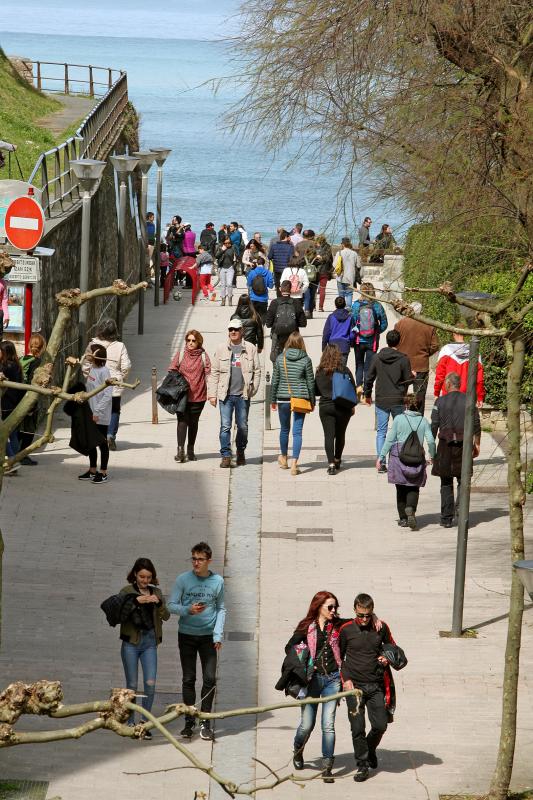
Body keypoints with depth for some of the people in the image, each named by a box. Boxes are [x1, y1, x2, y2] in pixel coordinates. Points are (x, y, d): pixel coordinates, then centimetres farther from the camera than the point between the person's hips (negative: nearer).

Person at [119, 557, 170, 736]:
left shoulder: (156, 592, 9)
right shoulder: (127, 591, -1)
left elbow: (166, 616, 3)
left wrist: (159, 603, -16)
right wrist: (136, 601, -24)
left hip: (150, 642, 2)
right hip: (131, 642, -2)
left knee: (150, 683, -6)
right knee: (132, 684, 3)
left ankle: (145, 723, 4)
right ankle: (130, 724, 12)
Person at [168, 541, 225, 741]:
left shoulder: (218, 581, 0)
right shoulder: (183, 580, -4)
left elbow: (221, 609, 6)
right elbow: (171, 605, -2)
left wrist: (218, 634, -3)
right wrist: (188, 610, -21)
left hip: (208, 636, 0)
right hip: (186, 635, 0)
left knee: (210, 679, -5)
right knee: (188, 680, 4)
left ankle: (205, 722, 2)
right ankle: (189, 722, 11)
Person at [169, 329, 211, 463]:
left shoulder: (203, 356, 3)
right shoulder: (180, 355, 3)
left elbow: (208, 374, 1)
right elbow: (172, 371, 6)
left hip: (198, 396, 1)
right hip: (182, 395, -1)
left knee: (193, 422, 11)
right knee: (182, 421, -10)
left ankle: (190, 450, 22)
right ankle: (180, 450, -15)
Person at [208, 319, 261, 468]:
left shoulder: (250, 349, 4)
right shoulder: (221, 349, 6)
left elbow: (257, 371, 6)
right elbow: (214, 373, 7)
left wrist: (253, 390, -4)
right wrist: (212, 394, 1)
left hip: (243, 395, 0)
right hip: (225, 394, 0)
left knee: (242, 426, 8)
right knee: (225, 426, -5)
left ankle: (241, 453, 25)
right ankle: (226, 455, -3)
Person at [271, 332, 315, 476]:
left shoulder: (280, 358, -2)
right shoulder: (306, 360, -5)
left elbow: (275, 380, 3)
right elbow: (310, 382, -1)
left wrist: (273, 400, 12)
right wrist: (312, 401, 10)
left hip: (283, 399, 1)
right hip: (301, 398, -1)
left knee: (284, 429, 19)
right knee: (297, 431, -1)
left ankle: (283, 458, 36)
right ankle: (294, 464, -9)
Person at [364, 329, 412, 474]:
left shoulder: (377, 358, 0)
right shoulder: (403, 359, -8)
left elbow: (369, 378, 4)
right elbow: (408, 379, -4)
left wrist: (367, 394, 18)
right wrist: (413, 376, 19)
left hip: (381, 401, 1)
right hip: (398, 401, -1)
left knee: (381, 432, 4)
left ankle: (381, 461, -5)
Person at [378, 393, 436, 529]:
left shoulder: (398, 419, -4)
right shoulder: (423, 421, 1)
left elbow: (390, 440, -4)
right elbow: (431, 441, -4)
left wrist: (381, 457, 1)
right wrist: (433, 456, 11)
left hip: (399, 456, -1)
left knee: (401, 489, 10)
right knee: (414, 488, 8)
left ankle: (403, 518, 12)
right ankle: (410, 509, -20)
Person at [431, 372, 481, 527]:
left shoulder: (440, 402, -2)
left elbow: (434, 426, -4)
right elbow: (477, 425, 2)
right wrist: (476, 444, 10)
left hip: (445, 445, -1)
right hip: (464, 444, 1)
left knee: (446, 483, 8)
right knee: (463, 481, 11)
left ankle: (447, 518, 8)